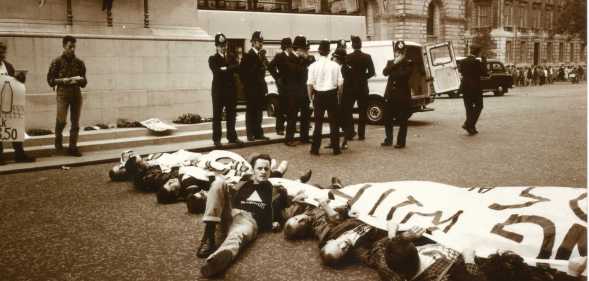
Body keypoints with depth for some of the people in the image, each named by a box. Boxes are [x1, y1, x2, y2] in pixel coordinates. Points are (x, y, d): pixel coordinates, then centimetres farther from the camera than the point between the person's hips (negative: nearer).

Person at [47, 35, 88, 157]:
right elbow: (50, 79, 0)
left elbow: (84, 81, 13)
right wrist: (62, 80, -15)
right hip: (63, 93, -3)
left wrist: (80, 80, -9)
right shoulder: (57, 61, -1)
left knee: (75, 122, 3)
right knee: (61, 120, -11)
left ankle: (73, 147, 11)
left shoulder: (79, 62, 8)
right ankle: (58, 139, 18)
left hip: (76, 93, 3)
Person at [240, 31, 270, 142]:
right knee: (251, 111, 1)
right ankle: (251, 134, 6)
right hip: (252, 88, -6)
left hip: (260, 87, 6)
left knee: (259, 111, 9)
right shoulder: (248, 55, -8)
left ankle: (258, 133, 15)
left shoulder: (262, 55, 12)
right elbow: (243, 71, -12)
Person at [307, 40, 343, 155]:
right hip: (332, 95, 0)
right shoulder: (335, 65, -4)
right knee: (334, 122, 8)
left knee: (318, 123, 7)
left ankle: (315, 149, 8)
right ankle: (336, 148, 10)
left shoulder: (313, 66, -5)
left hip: (319, 95, 0)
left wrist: (310, 96, 5)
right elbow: (340, 83, -3)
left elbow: (310, 83, -7)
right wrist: (338, 93, 12)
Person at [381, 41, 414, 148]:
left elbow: (404, 74, -18)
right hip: (390, 95, 5)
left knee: (402, 120, -1)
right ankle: (388, 140, 24)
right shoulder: (390, 62, 14)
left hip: (402, 95, -5)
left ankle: (401, 142, 6)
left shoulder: (409, 63, 0)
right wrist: (394, 63, -12)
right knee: (387, 119, 10)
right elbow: (385, 72, -5)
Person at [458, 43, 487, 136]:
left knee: (469, 107, 12)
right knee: (478, 106, 8)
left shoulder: (464, 61, 4)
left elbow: (460, 70, 19)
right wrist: (484, 62, -1)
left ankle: (471, 128, 12)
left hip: (464, 87, 6)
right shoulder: (477, 62, -15)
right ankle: (468, 124, -7)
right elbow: (484, 73, -11)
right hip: (475, 88, -6)